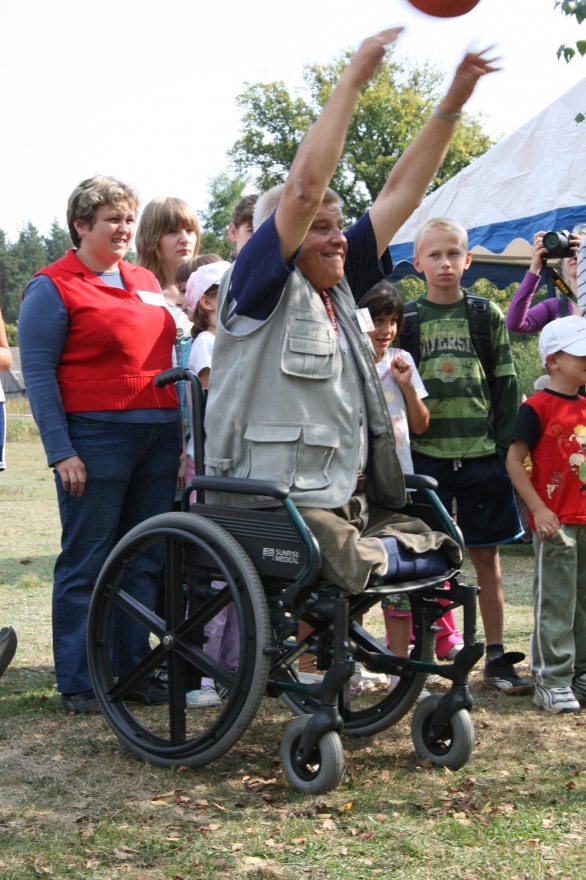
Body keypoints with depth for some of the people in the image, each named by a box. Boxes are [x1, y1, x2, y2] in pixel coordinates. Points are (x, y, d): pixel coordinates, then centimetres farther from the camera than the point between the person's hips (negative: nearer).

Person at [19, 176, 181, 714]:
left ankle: (134, 670, 21)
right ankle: (77, 683, 8)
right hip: (95, 438, -6)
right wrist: (61, 452, -16)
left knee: (144, 561, 10)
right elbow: (38, 373, -9)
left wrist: (182, 437, 15)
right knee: (86, 563, 0)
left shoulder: (147, 282, 16)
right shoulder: (53, 287, -4)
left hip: (158, 437, 6)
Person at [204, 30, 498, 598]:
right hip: (277, 509, -8)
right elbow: (305, 189, -18)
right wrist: (354, 77, -15)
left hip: (350, 504, 8)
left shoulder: (337, 288, 16)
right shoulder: (260, 287, -4)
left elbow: (400, 194, 14)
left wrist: (452, 103, 10)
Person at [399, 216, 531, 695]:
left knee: (487, 556, 5)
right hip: (425, 454, 0)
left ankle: (496, 656, 14)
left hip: (481, 453, 1)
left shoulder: (488, 315, 5)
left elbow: (506, 386, 6)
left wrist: (507, 446, 0)